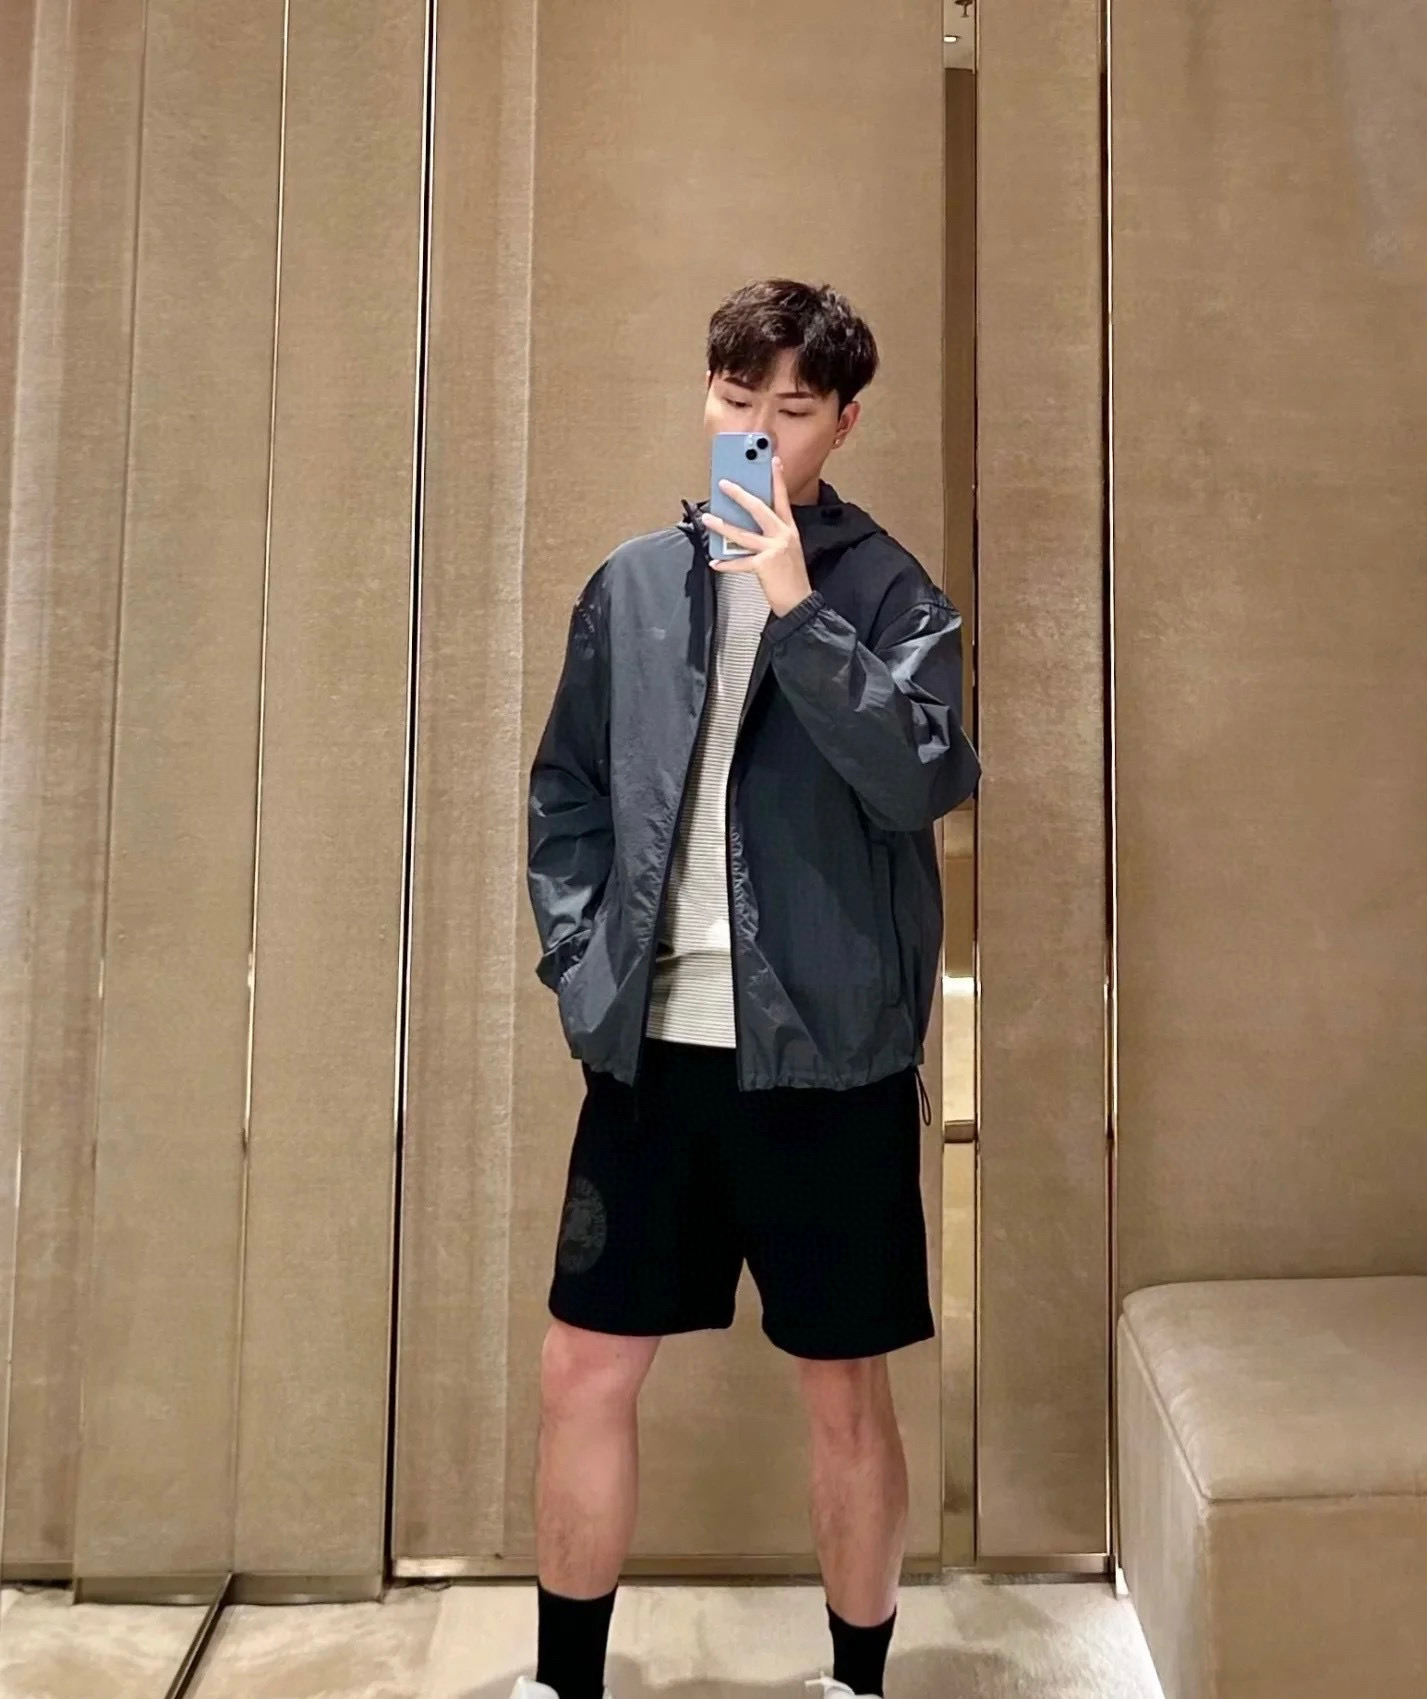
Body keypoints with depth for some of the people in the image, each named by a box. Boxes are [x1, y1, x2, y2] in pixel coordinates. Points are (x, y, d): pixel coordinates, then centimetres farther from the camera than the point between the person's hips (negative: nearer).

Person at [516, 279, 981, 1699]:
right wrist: (580, 961, 2)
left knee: (844, 1388, 10)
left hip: (826, 1051, -3)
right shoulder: (633, 584, 9)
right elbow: (566, 789, 13)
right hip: (651, 1047, 3)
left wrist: (796, 606, -19)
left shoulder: (889, 592, 0)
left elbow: (921, 781, -15)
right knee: (584, 1369, 9)